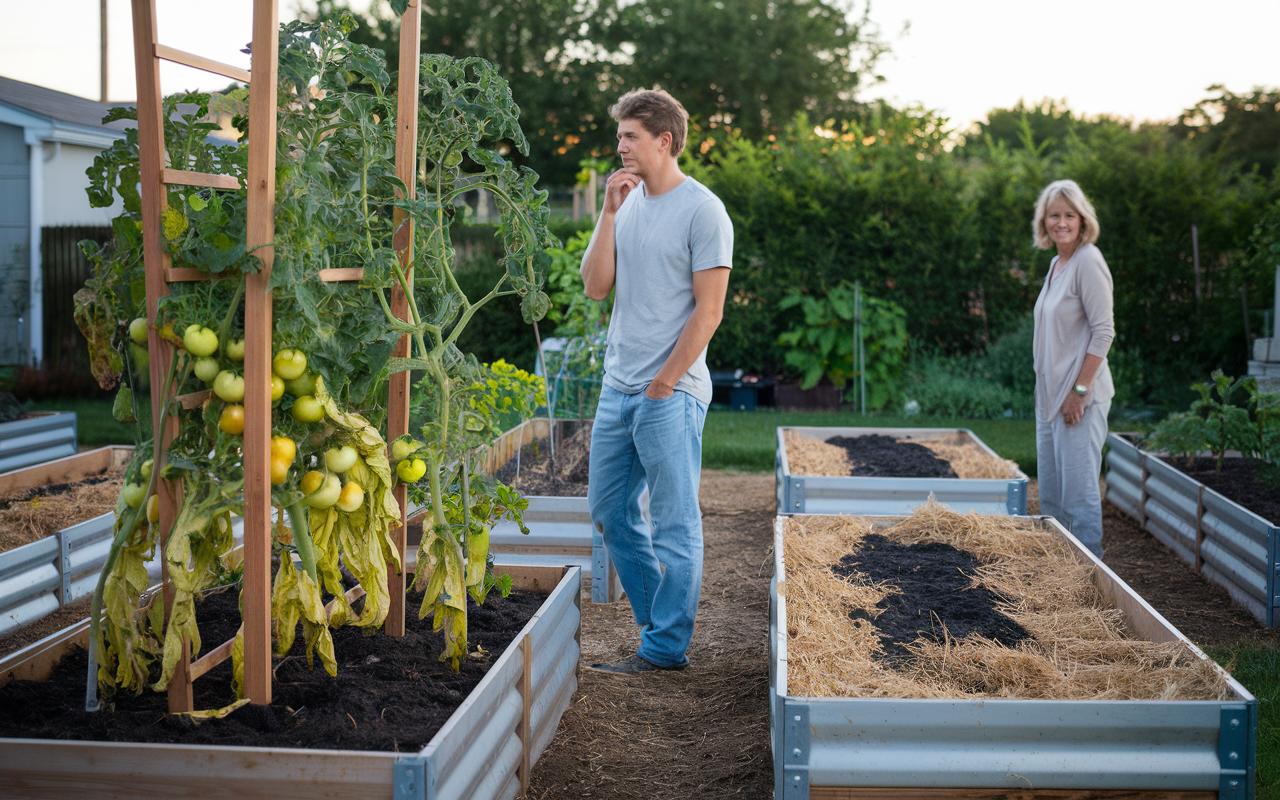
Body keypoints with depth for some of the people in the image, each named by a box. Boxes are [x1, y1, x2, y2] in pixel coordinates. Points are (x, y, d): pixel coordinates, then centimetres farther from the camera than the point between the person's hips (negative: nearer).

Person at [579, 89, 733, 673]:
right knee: (609, 510, 14)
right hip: (617, 386, 8)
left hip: (671, 393, -8)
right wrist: (609, 212, -3)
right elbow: (595, 287, 5)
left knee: (674, 524, 0)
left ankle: (665, 647, 9)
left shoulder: (702, 212, -10)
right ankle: (659, 620, 27)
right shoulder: (629, 202, 12)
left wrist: (661, 386, -11)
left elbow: (707, 312, -12)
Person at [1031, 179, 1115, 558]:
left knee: (1079, 488, -7)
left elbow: (1103, 331, -16)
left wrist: (1080, 390, -19)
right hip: (1050, 394, 10)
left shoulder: (1088, 261, -12)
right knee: (1050, 491, 15)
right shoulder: (1056, 264, 14)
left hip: (1079, 396, -10)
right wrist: (1048, 392, 16)